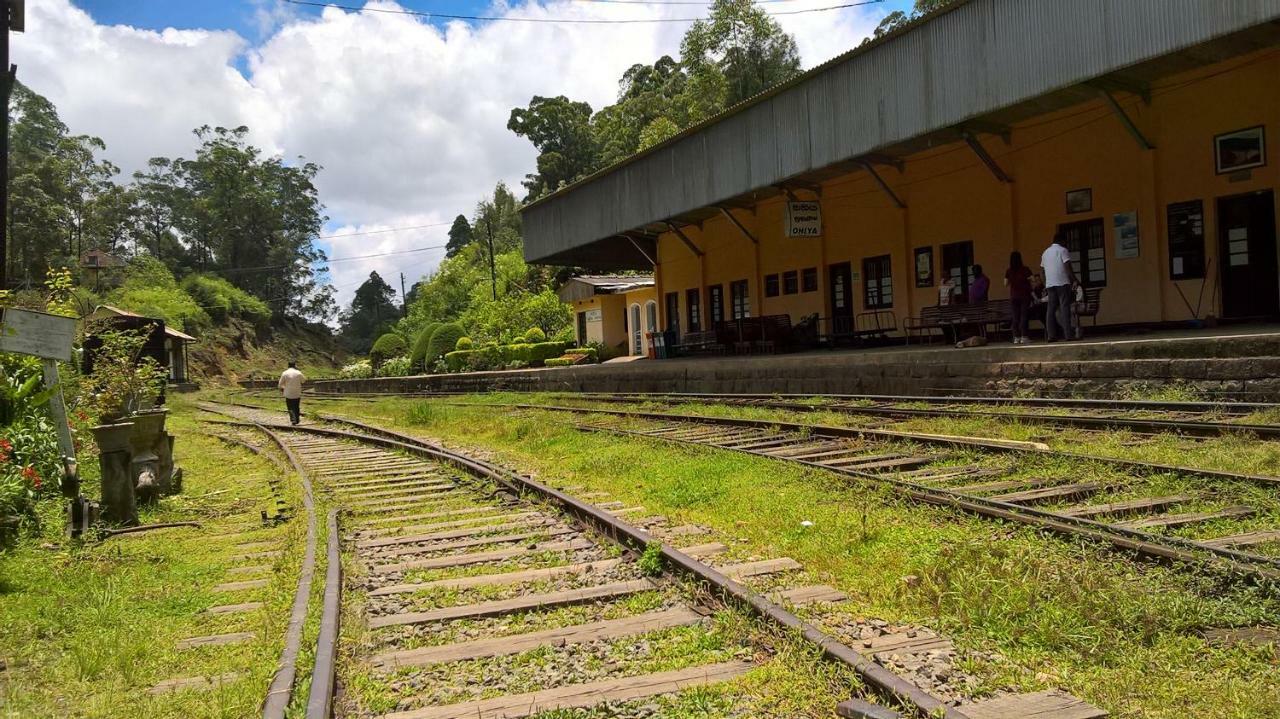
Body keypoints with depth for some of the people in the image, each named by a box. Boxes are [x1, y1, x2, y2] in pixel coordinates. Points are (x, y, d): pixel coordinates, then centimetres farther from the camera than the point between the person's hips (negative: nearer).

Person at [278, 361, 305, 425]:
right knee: (297, 407, 16)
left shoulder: (284, 373, -7)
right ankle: (297, 419, 23)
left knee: (291, 408, 4)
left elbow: (281, 383, -3)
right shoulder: (298, 373, -5)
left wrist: (281, 388, 20)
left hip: (288, 394, -1)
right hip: (297, 394, 1)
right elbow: (303, 380, 11)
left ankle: (293, 420, -12)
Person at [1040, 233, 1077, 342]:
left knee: (1051, 308, 3)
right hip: (1062, 283, -6)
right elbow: (1068, 267, -11)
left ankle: (1050, 335, -1)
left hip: (1049, 284, 6)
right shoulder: (1062, 250, -2)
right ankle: (1068, 334, -12)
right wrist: (1074, 279, -10)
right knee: (1065, 307, -7)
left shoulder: (1045, 252, 17)